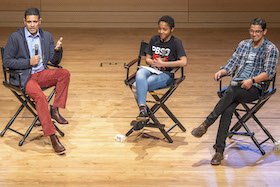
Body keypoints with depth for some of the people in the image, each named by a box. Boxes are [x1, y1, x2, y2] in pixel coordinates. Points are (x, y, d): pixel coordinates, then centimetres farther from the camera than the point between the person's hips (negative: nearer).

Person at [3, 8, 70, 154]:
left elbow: (54, 61, 11)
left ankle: (55, 109, -17)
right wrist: (28, 62, -14)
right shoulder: (15, 37, -4)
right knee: (40, 97, -32)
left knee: (64, 73, -23)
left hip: (42, 73, 5)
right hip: (23, 77, -5)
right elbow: (6, 61, -5)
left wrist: (57, 50, -12)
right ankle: (52, 137, -30)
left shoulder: (47, 36, 10)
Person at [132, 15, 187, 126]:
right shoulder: (154, 40, 13)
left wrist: (162, 64, -15)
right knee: (139, 75, -35)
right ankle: (143, 110, -37)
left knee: (136, 86, -30)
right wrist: (154, 62, -7)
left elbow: (183, 62, -15)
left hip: (165, 74, -4)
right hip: (151, 70, 5)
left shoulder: (176, 42, -3)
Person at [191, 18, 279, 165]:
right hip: (236, 85, 3)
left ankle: (206, 124, -34)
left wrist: (252, 80, -20)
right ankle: (219, 151, -32)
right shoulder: (243, 45, 19)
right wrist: (221, 72, -5)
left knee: (231, 92, -36)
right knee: (227, 110, -27)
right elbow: (231, 65, 16)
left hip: (254, 88, -3)